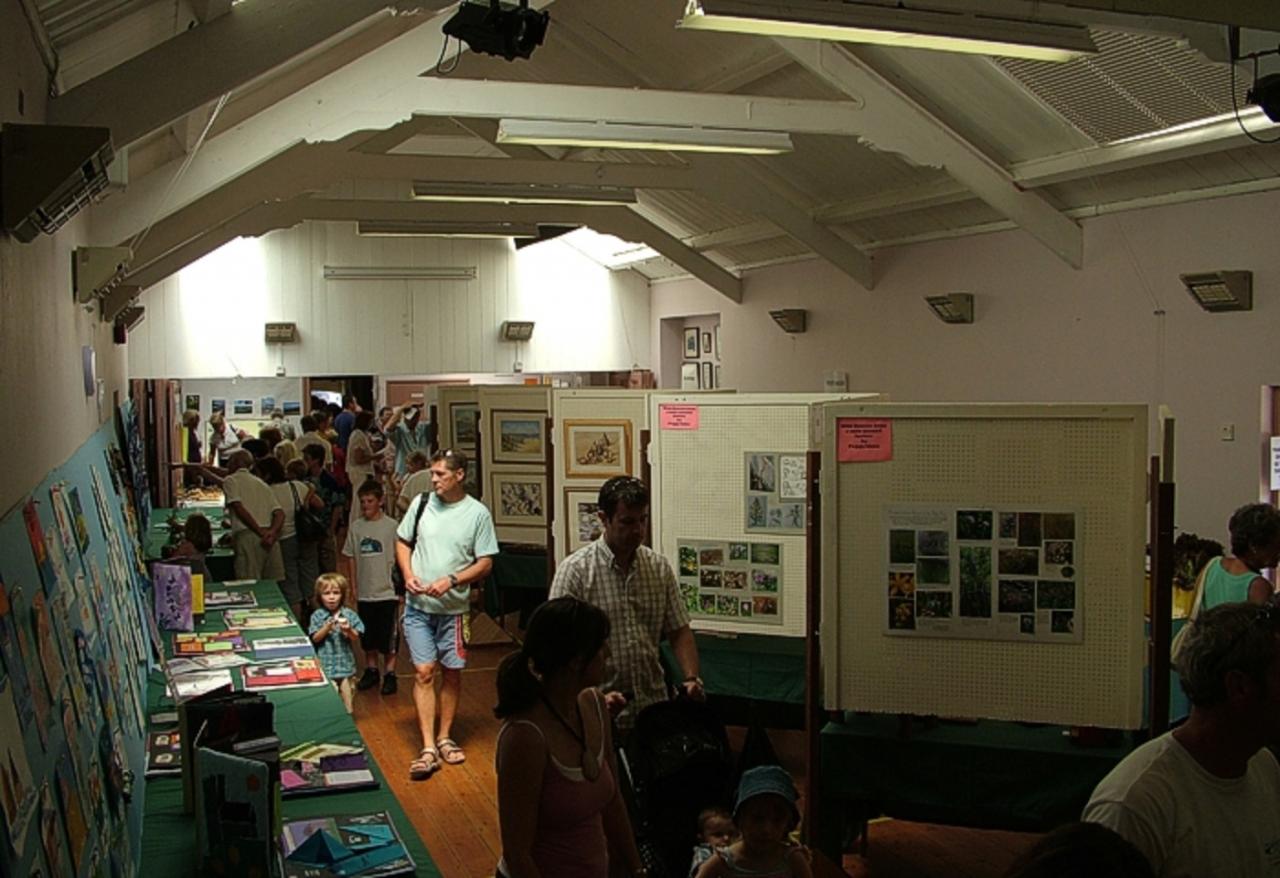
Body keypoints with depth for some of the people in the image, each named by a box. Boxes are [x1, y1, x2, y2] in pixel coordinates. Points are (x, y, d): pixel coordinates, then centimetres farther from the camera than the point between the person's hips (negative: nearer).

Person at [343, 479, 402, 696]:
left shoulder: (391, 526, -7)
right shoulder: (356, 526, 3)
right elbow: (352, 558, 9)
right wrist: (353, 587, 7)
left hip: (387, 591, -3)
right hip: (365, 592, 4)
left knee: (388, 637, 2)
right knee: (367, 636, 14)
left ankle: (390, 674, 13)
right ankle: (371, 670, 28)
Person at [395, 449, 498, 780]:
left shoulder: (478, 513, -7)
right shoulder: (421, 503, 0)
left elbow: (485, 563, -6)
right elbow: (403, 541, 11)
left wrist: (451, 581, -18)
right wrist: (408, 574, -6)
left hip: (454, 607, -1)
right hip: (418, 606, 1)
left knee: (452, 673, 10)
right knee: (423, 672, -4)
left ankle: (444, 737, 26)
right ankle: (428, 748, -3)